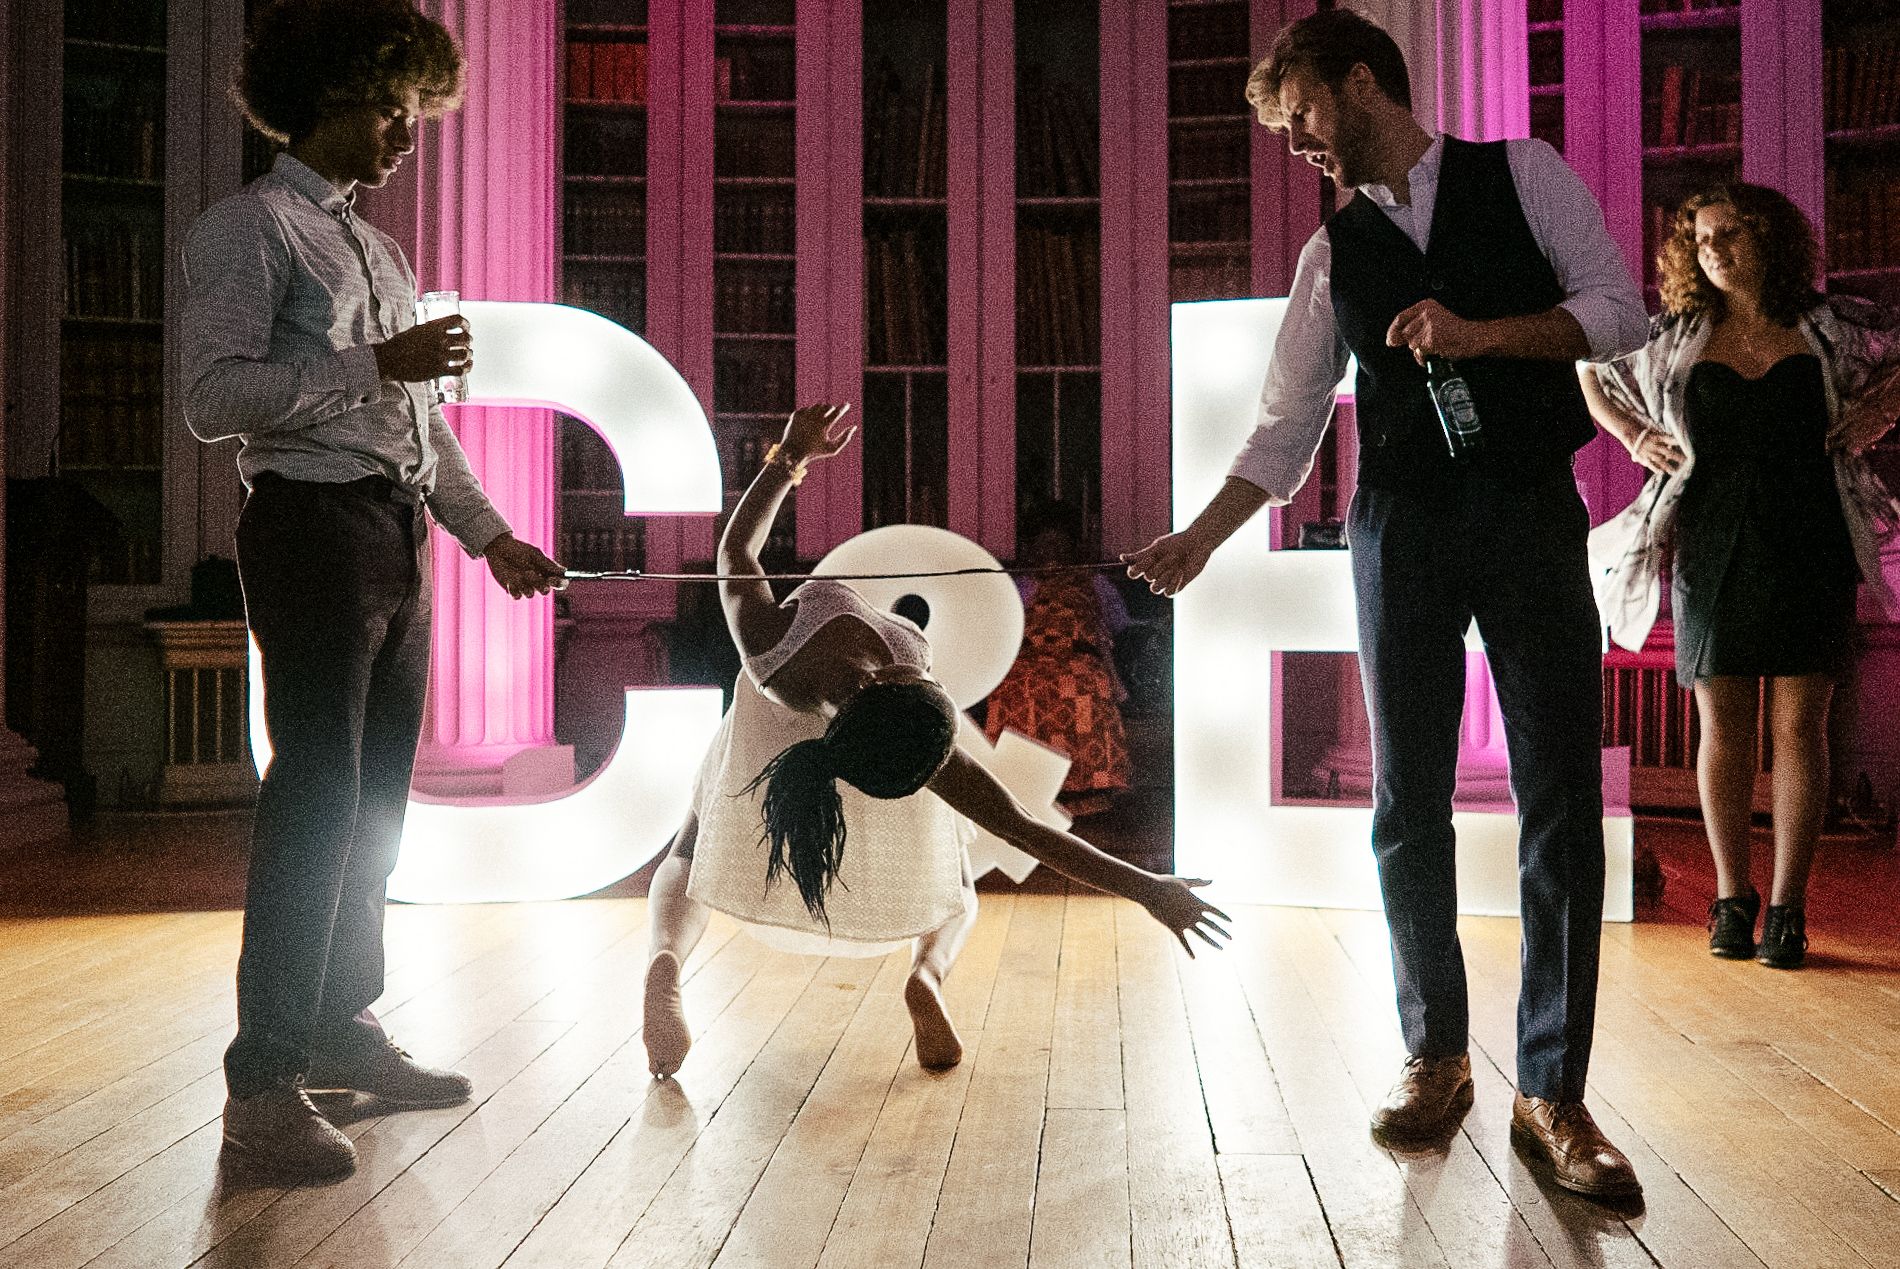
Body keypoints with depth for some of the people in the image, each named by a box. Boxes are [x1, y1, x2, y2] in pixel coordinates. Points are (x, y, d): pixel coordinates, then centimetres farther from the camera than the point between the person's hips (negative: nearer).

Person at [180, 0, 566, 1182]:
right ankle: (263, 1083, -3)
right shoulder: (250, 226, -2)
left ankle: (343, 1024, 23)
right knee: (318, 796, -11)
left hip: (401, 533, 8)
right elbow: (216, 396, -14)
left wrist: (492, 535, 17)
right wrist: (377, 365, -17)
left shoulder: (377, 248, 23)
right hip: (313, 523, -8)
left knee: (379, 795, 11)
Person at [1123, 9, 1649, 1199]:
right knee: (1410, 802, 2)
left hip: (1532, 516, -2)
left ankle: (1553, 1094, 5)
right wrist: (1203, 535, 0)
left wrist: (1479, 332, -15)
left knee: (1564, 802, -5)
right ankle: (1436, 1057, 17)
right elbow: (1287, 428, 9)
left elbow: (1620, 311, 0)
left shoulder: (1523, 175, 7)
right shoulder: (1334, 252, 12)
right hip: (1402, 525, 3)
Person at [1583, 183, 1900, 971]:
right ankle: (1731, 898, 14)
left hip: (1809, 547, 0)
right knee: (1723, 728, 3)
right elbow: (1592, 376, 21)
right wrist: (1634, 436, 8)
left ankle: (1787, 907, 5)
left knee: (1798, 726, -2)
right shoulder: (1676, 338, 8)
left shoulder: (1831, 327, 6)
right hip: (1712, 549, 1)